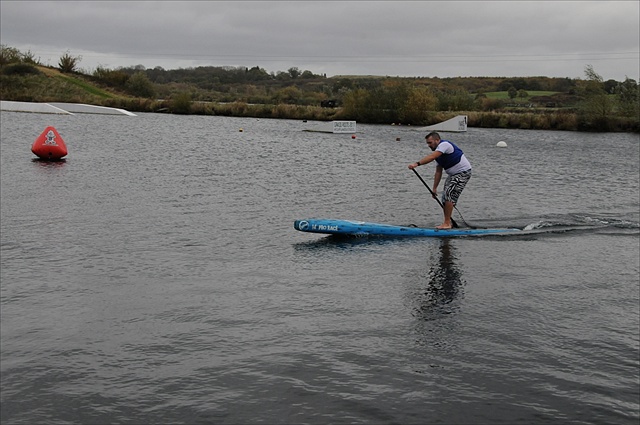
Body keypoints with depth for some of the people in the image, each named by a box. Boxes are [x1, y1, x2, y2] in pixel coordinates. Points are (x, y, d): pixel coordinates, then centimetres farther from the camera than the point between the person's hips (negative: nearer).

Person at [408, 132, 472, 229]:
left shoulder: (444, 144, -18)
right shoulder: (438, 152, 12)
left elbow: (432, 157, -34)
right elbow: (438, 172, 13)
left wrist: (417, 164, -41)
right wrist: (434, 188, 9)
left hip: (463, 172, -10)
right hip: (453, 174, 10)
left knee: (449, 195, -17)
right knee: (445, 197, 9)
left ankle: (447, 223, -15)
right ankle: (448, 223, 15)